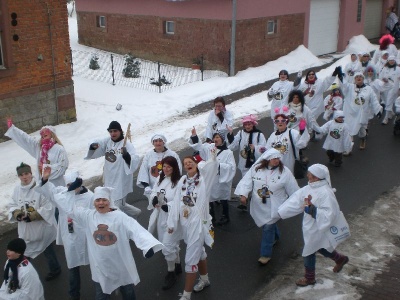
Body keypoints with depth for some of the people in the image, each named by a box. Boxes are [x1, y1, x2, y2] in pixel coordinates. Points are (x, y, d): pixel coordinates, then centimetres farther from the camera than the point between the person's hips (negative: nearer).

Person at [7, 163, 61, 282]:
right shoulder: (17, 189, -5)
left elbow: (48, 208, -22)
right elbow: (12, 205, 5)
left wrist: (32, 216, -26)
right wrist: (17, 214, -15)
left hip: (42, 228, -5)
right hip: (25, 229, 5)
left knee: (47, 250, 16)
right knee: (25, 251, 19)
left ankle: (55, 269, 39)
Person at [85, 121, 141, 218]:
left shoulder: (126, 144, -18)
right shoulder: (107, 141, 2)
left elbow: (135, 160, -30)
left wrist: (127, 155, -51)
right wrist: (92, 146, -15)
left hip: (121, 181, -8)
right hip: (109, 180, 8)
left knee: (117, 206, -5)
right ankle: (136, 212, 44)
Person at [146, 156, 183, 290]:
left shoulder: (179, 182, -20)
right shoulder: (160, 178, 4)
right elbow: (153, 193, 6)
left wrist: (168, 206, -35)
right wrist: (154, 199, -15)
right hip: (160, 217, 7)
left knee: (168, 246, -3)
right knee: (172, 244, 23)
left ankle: (171, 273, 17)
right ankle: (177, 266, 43)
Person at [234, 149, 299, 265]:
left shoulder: (285, 172, -11)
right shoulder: (256, 168, -6)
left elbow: (292, 189, -3)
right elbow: (247, 181, -5)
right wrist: (243, 194, -17)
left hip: (274, 207, -4)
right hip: (259, 205, 4)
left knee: (268, 227, -7)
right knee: (270, 225, 23)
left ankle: (266, 254, 6)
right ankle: (275, 236, 56)